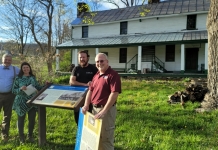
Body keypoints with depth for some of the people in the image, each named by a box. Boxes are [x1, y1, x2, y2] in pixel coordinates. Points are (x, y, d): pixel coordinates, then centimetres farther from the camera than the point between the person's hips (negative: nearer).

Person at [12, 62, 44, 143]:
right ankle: (21, 137, 29)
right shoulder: (18, 78, -4)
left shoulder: (33, 78, 5)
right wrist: (20, 89, -22)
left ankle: (30, 135, 30)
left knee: (32, 119, 8)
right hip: (21, 102, -2)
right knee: (21, 119, 10)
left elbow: (38, 88, 10)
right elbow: (13, 90, -5)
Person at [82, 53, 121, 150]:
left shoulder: (113, 75, -15)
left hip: (107, 110, -8)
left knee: (106, 137, 3)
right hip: (95, 108, 8)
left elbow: (114, 94, -23)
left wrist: (104, 111, -25)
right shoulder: (96, 75, 12)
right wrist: (86, 105, 3)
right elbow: (90, 90, 16)